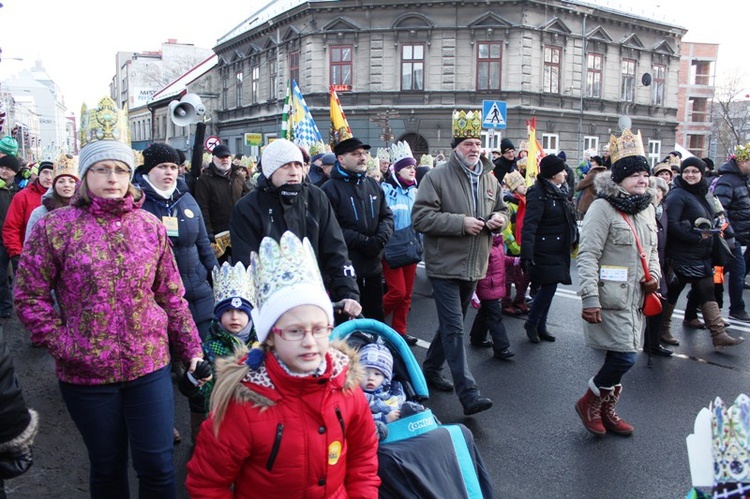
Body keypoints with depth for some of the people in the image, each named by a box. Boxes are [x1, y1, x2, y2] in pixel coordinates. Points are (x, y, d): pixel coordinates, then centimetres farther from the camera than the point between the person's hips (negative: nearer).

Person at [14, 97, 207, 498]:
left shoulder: (150, 225, 2)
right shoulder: (55, 228, -5)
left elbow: (171, 295, 7)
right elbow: (30, 296, -2)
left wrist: (190, 346, 7)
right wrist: (61, 345, -9)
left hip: (150, 364, 2)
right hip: (86, 374, -1)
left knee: (157, 465, 7)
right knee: (107, 467, 16)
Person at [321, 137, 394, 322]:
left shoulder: (373, 185, 11)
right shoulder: (330, 189, -10)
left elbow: (387, 216, 13)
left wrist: (380, 239, -7)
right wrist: (364, 242, -18)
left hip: (373, 265, 6)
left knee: (375, 315, 18)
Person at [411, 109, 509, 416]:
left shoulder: (489, 179, 10)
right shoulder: (437, 177, -10)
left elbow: (502, 209, 23)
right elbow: (420, 217, -17)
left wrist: (498, 219, -3)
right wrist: (461, 222, -22)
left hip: (474, 267, 7)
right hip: (446, 265, -7)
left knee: (451, 324, 19)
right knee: (454, 329, -7)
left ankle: (431, 370, 37)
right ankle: (468, 394, -5)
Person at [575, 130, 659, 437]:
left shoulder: (647, 209, 13)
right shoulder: (602, 207, -12)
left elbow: (652, 250, 24)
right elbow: (587, 256, -17)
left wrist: (654, 275, 3)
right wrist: (589, 299, -22)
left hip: (636, 298, 8)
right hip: (610, 299, -8)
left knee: (619, 358, 15)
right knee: (624, 358, -10)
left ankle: (606, 410, 33)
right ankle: (588, 402, 14)